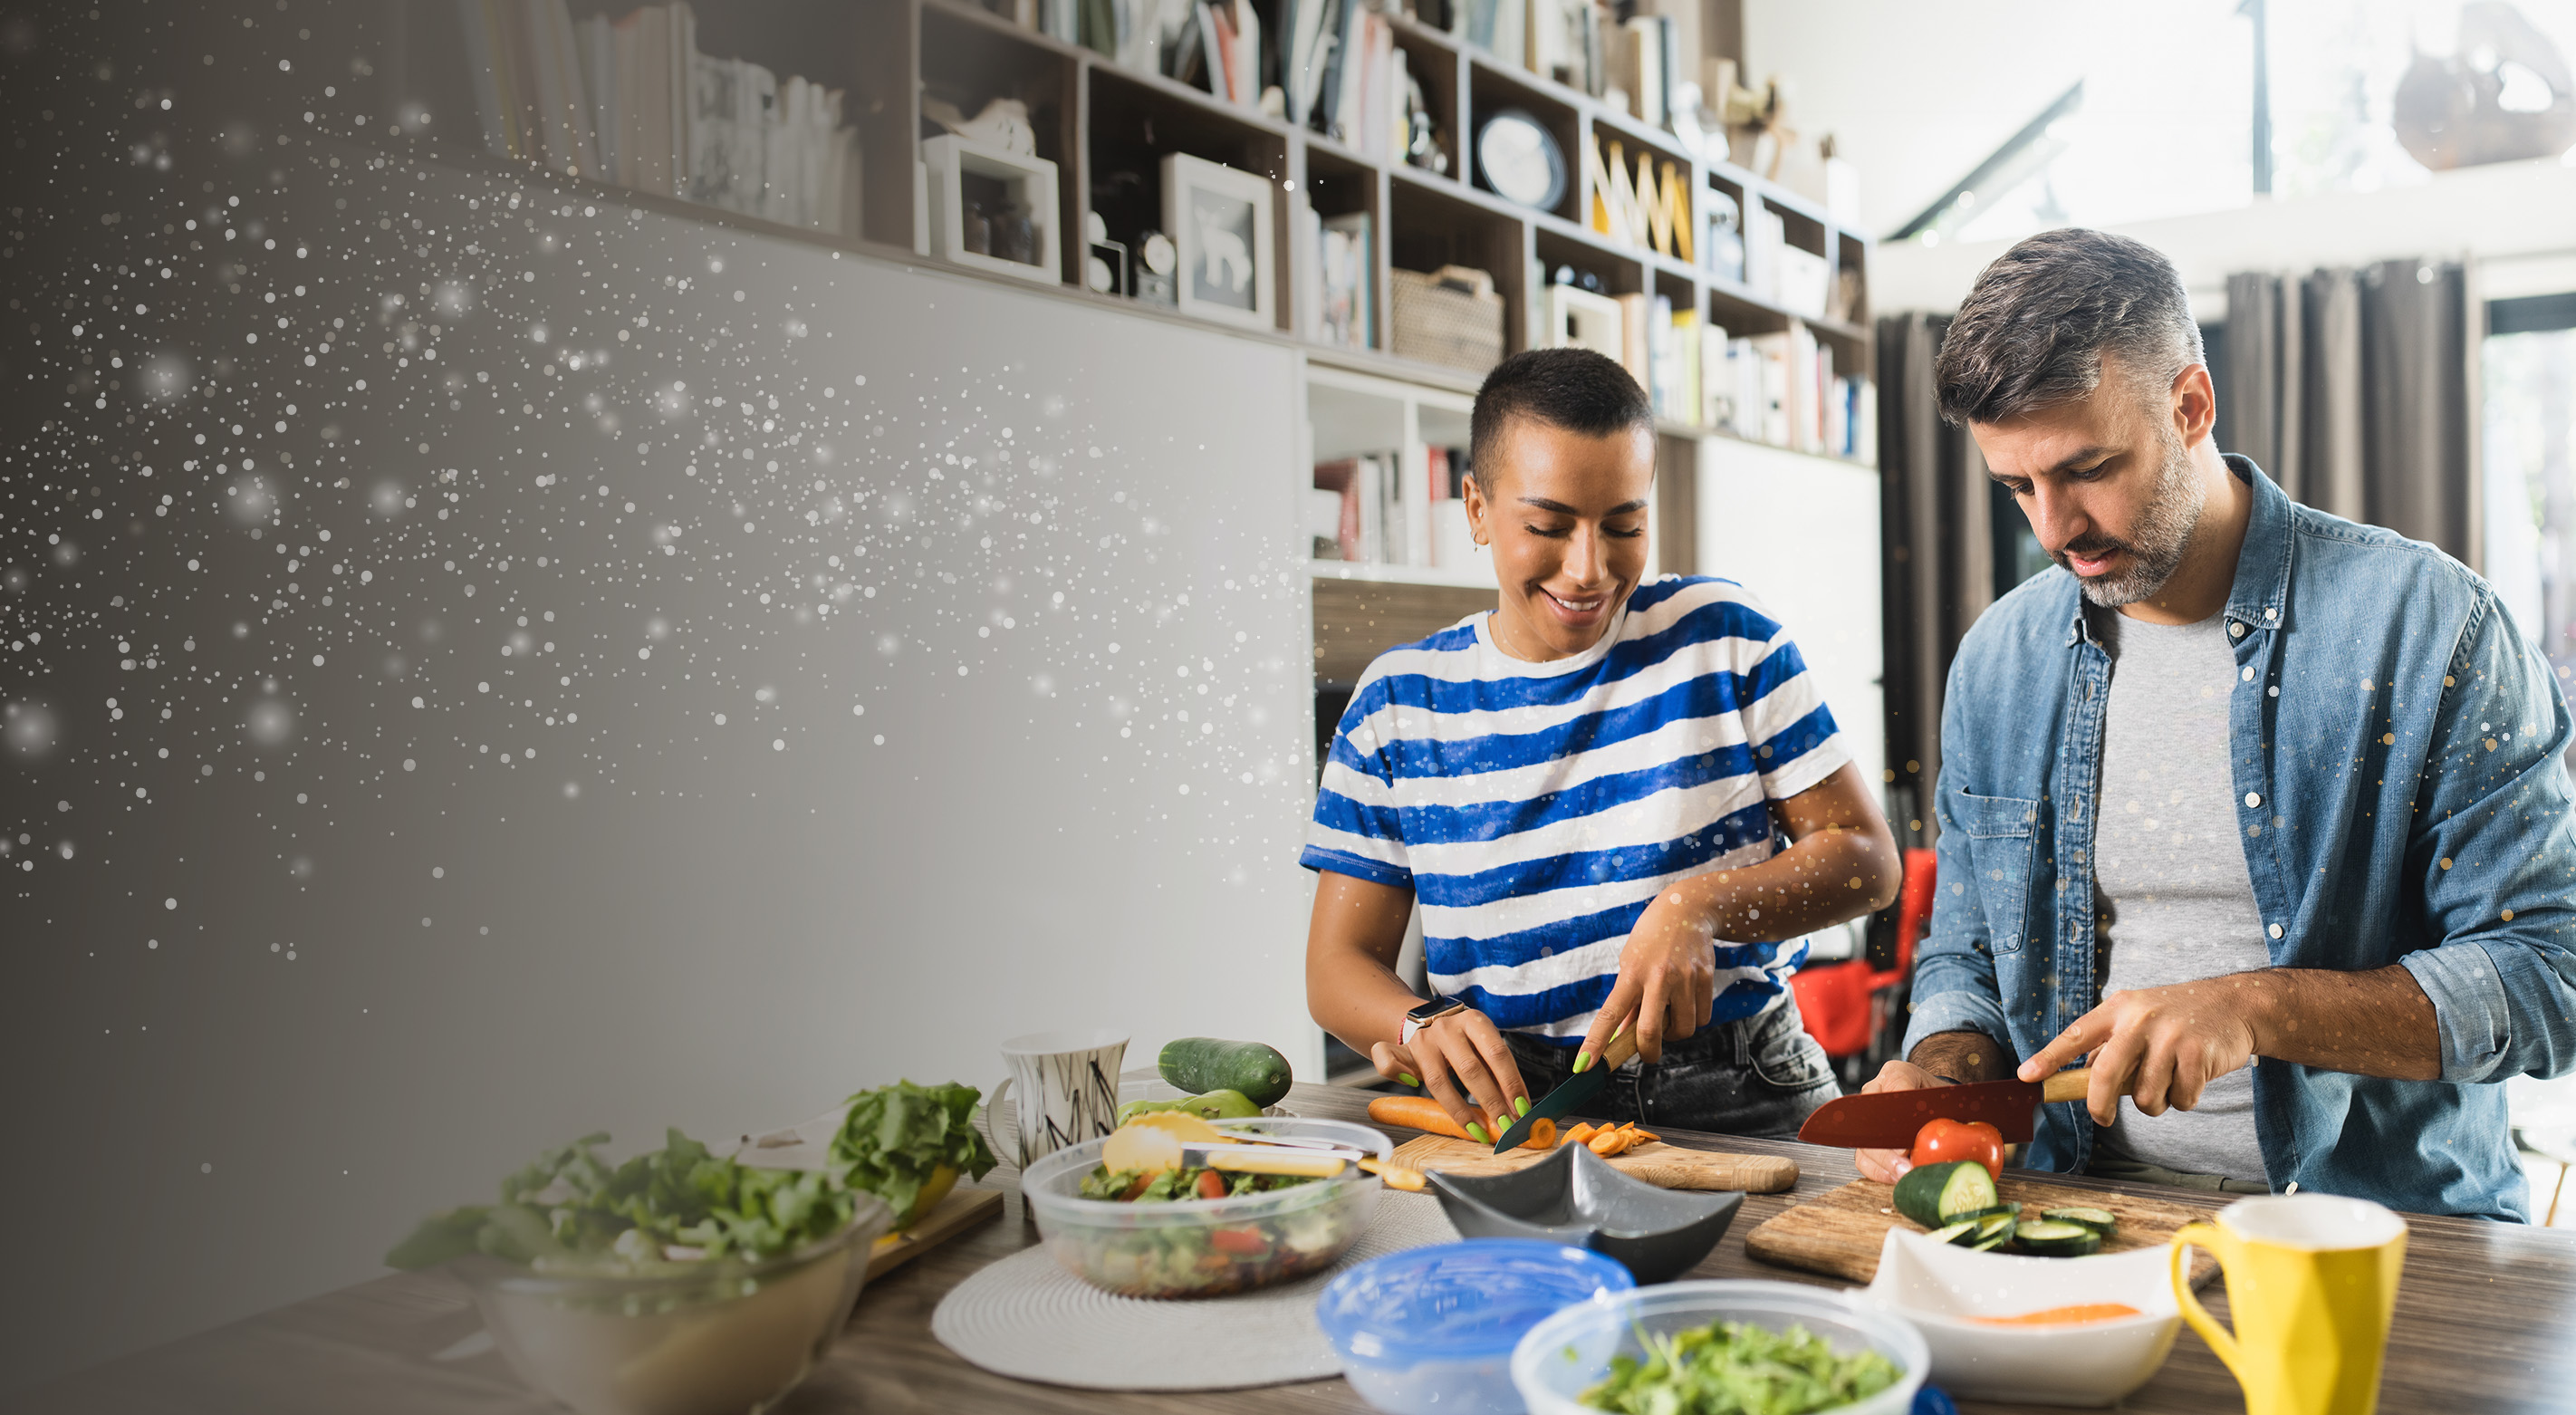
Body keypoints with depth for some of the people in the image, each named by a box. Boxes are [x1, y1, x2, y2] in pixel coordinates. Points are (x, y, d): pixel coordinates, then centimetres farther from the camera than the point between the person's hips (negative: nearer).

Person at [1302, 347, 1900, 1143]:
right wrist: (1420, 1029, -17)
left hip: (1738, 1109, 0)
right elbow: (1338, 964, 6)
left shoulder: (1723, 637, 4)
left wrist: (1704, 906, -14)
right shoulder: (1398, 703, 5)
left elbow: (1867, 857, 5)